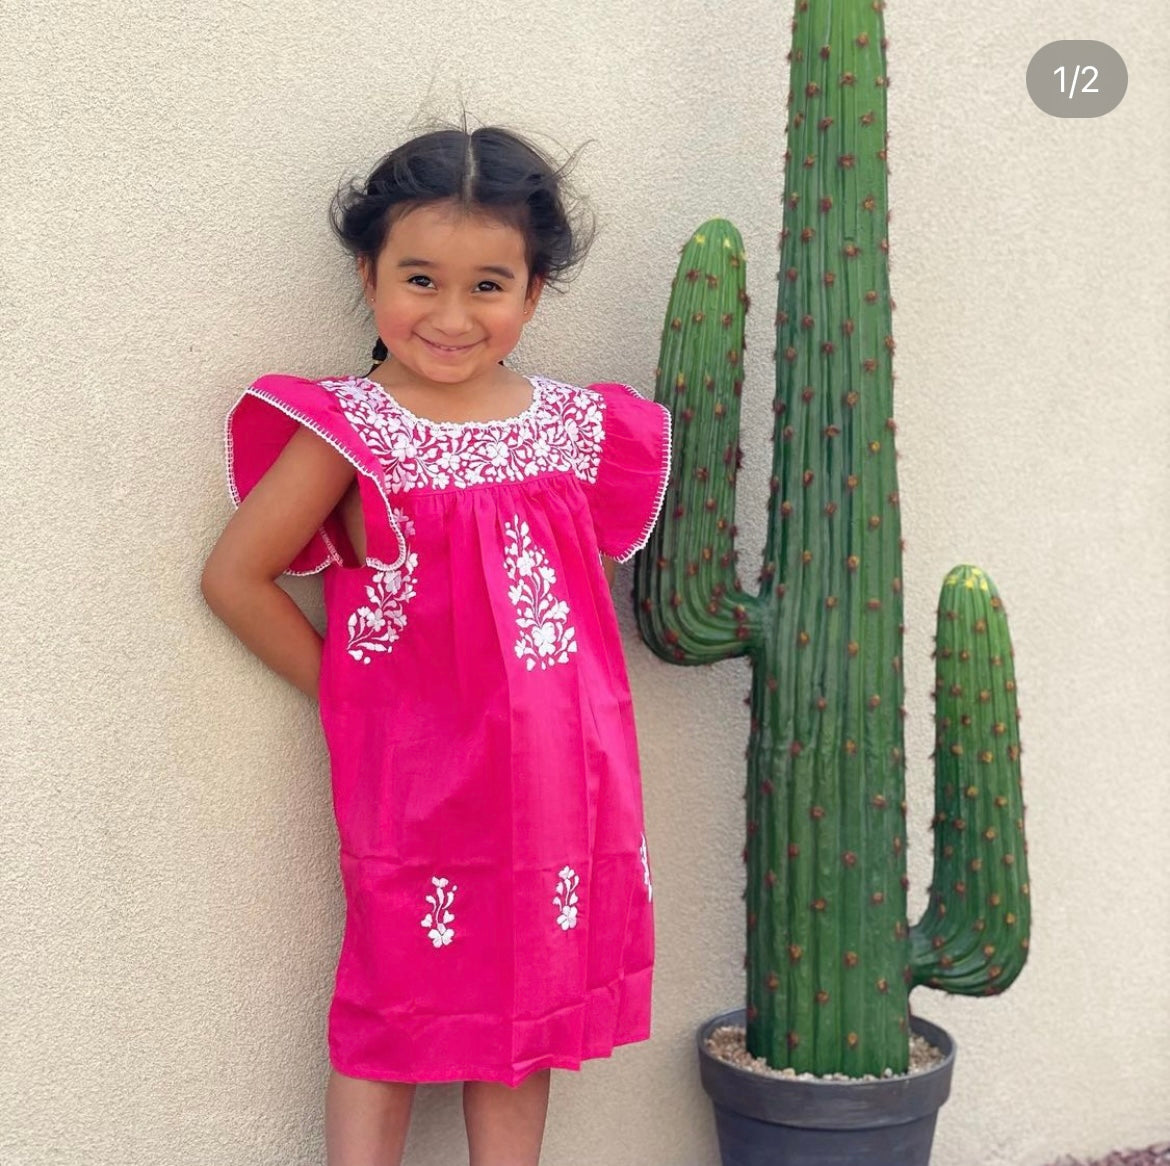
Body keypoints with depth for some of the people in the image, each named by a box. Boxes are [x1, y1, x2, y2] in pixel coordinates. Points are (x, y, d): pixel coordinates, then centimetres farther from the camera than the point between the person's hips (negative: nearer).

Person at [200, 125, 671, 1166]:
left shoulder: (574, 428, 2)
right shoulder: (347, 433, -9)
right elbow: (235, 576, -6)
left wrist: (569, 708, 6)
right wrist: (346, 690, -3)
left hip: (557, 778, 4)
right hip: (411, 780, -4)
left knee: (528, 1003, 15)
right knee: (396, 1006, 7)